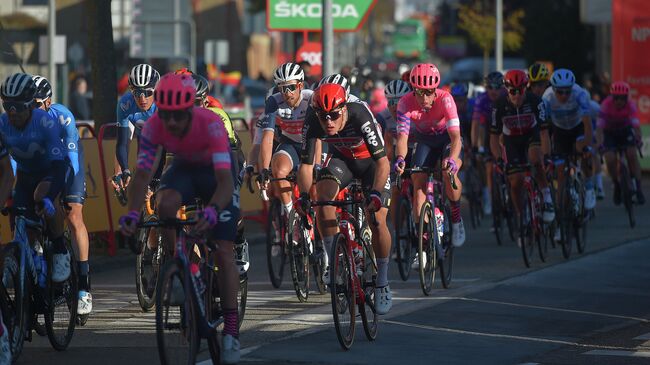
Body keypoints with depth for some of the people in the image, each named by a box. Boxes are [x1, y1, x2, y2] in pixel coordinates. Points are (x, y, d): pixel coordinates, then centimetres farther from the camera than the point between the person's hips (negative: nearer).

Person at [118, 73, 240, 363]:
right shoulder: (153, 126, -29)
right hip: (184, 168, 3)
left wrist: (212, 210, -64)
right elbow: (142, 175, -29)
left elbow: (225, 180, -44)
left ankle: (231, 331, -7)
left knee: (224, 251, -12)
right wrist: (132, 212, -47)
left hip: (215, 172, -3)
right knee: (165, 205, -33)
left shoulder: (211, 124, -38)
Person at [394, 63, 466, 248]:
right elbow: (402, 136, -34)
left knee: (449, 174, -29)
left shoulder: (445, 99, -33)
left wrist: (452, 159, -60)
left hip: (447, 138, -2)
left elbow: (455, 136, -40)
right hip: (425, 141, 2)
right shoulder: (406, 103, -28)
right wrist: (400, 158, -55)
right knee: (418, 183, -14)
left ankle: (456, 215, -3)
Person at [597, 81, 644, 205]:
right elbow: (600, 126, -36)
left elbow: (636, 124, -39)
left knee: (632, 155, -20)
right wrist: (600, 143, -51)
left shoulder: (630, 105, -27)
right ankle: (617, 185, 7)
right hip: (609, 133, -1)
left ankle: (638, 188, -11)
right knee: (610, 159, -19)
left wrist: (638, 139, -56)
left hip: (625, 130, 1)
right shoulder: (606, 105, -30)